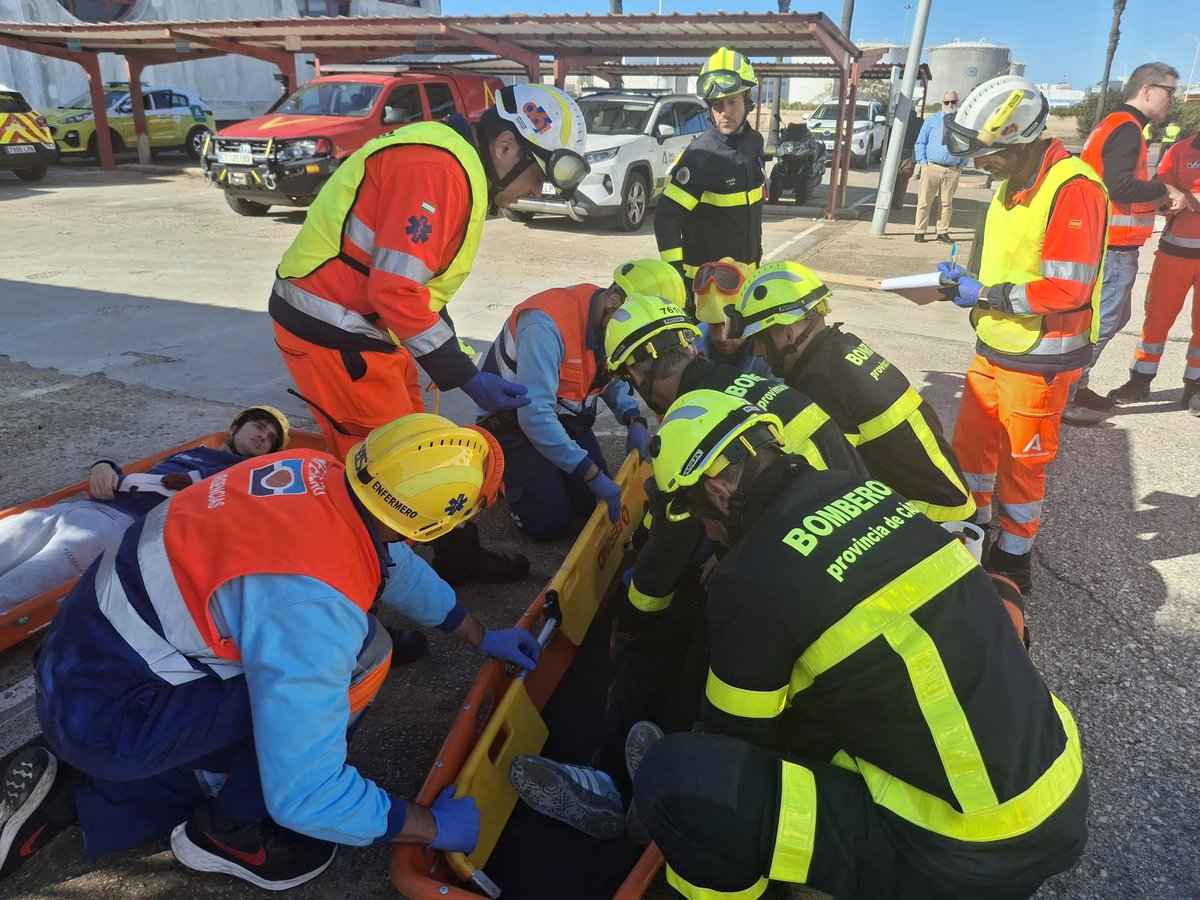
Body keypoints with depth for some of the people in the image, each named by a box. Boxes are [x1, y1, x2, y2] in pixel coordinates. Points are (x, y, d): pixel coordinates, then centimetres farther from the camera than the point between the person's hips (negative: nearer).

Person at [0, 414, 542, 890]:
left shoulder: (322, 472, -11)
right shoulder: (315, 605, -35)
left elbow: (394, 564, 9)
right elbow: (303, 796, -27)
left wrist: (481, 637, 19)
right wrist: (436, 827, -12)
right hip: (105, 711, -8)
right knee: (360, 658, -18)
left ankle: (69, 793, 23)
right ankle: (224, 833, 1)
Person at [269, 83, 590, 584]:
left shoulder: (459, 166, 12)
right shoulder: (434, 167, -21)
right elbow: (396, 289, -26)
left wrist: (458, 362, 14)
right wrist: (468, 378, -21)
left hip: (368, 327, 10)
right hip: (332, 334, -10)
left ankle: (458, 558, 29)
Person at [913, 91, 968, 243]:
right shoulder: (932, 120, 6)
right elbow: (920, 143, 6)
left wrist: (962, 163, 4)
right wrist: (923, 162, -4)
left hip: (953, 170, 2)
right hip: (931, 167, -2)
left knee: (947, 203, 6)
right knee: (924, 202, -3)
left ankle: (943, 232, 14)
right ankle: (919, 232, 4)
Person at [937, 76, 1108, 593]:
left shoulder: (1072, 188, -21)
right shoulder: (1013, 184, 8)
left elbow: (1067, 289, -25)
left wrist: (988, 296, -19)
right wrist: (967, 280, 1)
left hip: (1039, 362, -8)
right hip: (994, 350, 8)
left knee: (1021, 464, 6)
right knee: (971, 444, 17)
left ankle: (1014, 561, 24)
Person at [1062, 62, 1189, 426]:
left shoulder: (1115, 124, 17)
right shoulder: (1127, 127, -14)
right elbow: (1120, 185, -26)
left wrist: (1159, 196, 9)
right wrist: (1165, 190, -12)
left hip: (1109, 244, 10)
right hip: (1114, 247, -10)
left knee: (1113, 316, 19)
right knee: (1099, 322, -5)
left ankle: (1075, 386, 25)